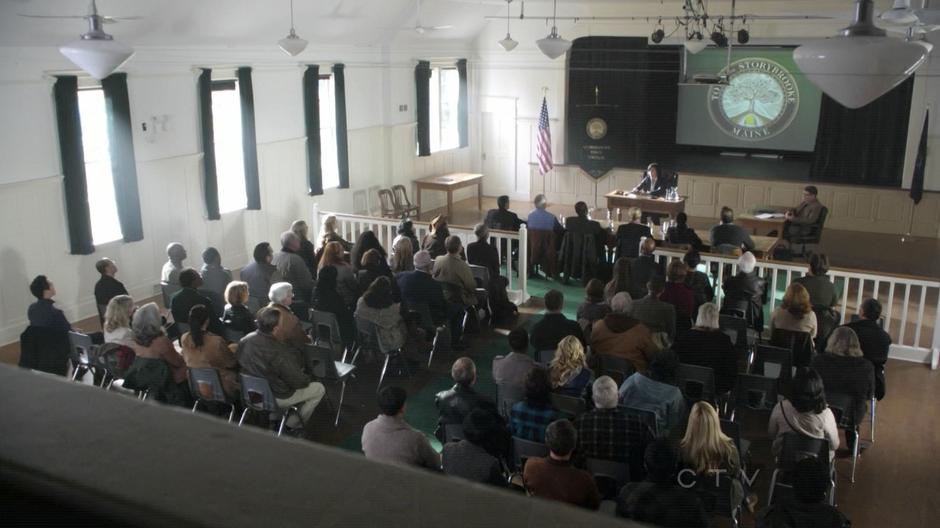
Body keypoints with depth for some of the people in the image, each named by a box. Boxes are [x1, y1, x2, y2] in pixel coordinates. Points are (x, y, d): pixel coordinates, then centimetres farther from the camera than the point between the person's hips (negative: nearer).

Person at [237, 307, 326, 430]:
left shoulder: (244, 340, -12)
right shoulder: (279, 352, -34)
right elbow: (298, 382, -25)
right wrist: (308, 379, 0)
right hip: (275, 398, -8)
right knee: (319, 388, 9)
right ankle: (293, 425, 19)